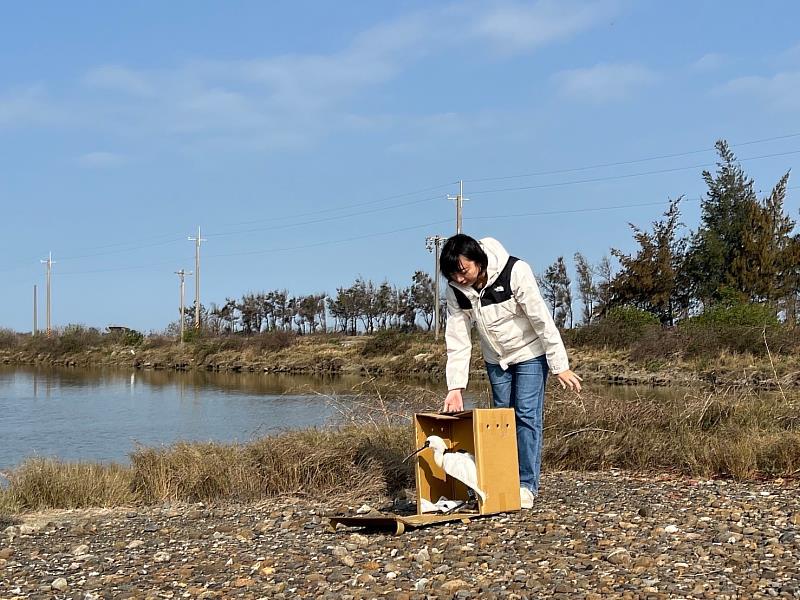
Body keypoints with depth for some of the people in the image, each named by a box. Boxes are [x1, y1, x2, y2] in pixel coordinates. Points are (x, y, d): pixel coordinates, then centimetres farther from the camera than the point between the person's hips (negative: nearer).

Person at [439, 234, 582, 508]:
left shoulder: (515, 272, -30)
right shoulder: (456, 290, -16)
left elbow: (542, 319, -26)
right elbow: (457, 340, -13)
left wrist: (560, 366, -23)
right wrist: (456, 387, -18)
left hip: (529, 352, -5)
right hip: (496, 359, 5)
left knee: (527, 416, -8)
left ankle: (527, 486, -1)